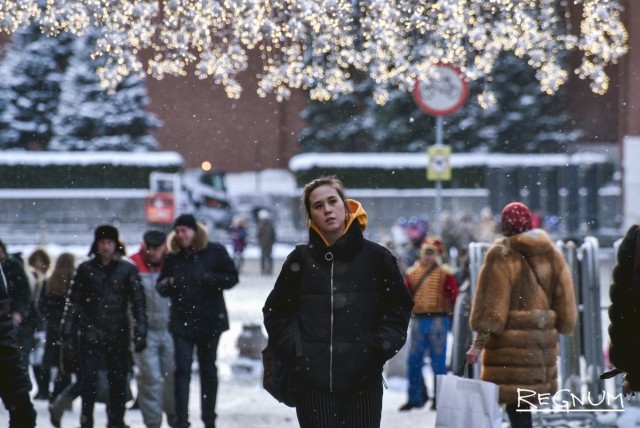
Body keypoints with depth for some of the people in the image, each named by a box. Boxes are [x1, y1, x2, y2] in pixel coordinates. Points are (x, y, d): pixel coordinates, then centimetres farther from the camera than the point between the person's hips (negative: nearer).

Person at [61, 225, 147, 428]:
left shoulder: (127, 270, 3)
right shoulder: (85, 269, 5)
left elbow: (138, 302, 1)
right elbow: (73, 303, 5)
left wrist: (140, 332, -7)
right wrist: (67, 333, -1)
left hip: (118, 334, 0)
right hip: (91, 333, 0)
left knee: (118, 381, 5)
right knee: (89, 379, -8)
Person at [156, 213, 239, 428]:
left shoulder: (215, 251, -2)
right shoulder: (172, 257, 4)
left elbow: (232, 278, -3)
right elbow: (160, 287, 10)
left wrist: (210, 278, -19)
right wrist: (168, 284, -13)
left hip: (210, 320, -1)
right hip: (182, 321, 1)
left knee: (208, 370, 12)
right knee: (182, 370, -8)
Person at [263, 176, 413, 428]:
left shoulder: (376, 257, 3)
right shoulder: (301, 260, 5)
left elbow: (398, 307, 10)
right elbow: (276, 310, 14)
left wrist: (383, 345, -5)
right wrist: (290, 345, -1)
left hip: (363, 381, 0)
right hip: (313, 381, 0)